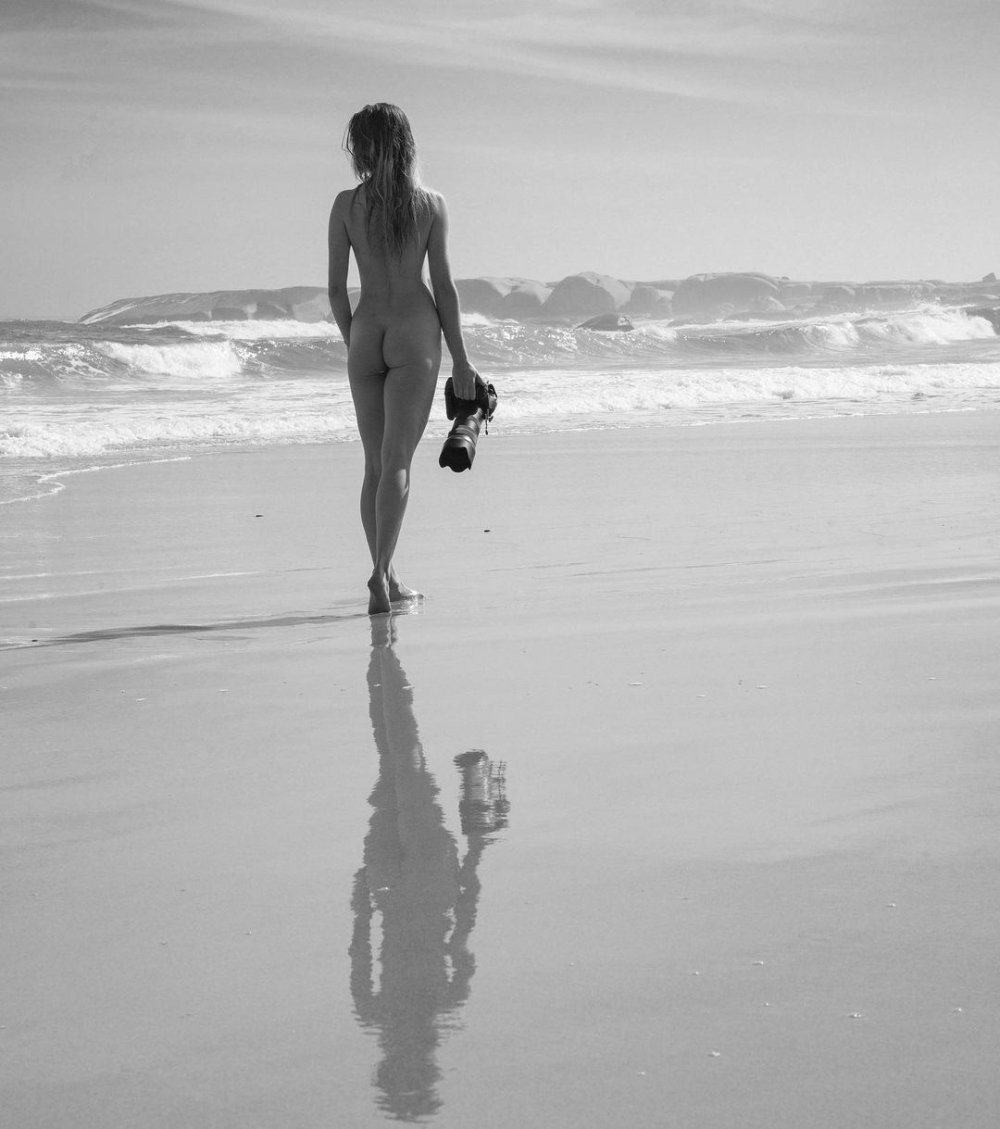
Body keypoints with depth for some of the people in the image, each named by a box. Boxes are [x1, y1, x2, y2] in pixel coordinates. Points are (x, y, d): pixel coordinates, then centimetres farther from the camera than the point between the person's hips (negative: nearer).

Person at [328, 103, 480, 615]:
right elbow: (444, 286, -3)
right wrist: (460, 358, 2)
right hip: (415, 330, -2)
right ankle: (380, 573, -18)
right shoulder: (431, 204, -2)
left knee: (375, 463, 11)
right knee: (396, 461, -5)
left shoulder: (346, 205, 0)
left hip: (366, 333, 2)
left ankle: (387, 579, 15)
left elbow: (336, 289, 0)